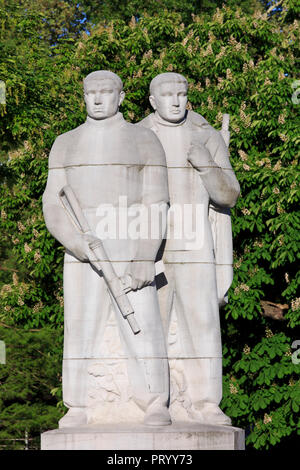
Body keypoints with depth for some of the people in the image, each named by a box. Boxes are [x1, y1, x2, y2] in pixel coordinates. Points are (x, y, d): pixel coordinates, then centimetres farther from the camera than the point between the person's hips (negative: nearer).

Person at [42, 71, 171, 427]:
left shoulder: (145, 141, 1)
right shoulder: (65, 145, 9)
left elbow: (156, 206, -3)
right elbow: (53, 204, 4)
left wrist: (144, 260, -14)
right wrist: (75, 242, -15)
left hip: (132, 248, -2)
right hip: (82, 249, 2)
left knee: (142, 326, -7)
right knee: (81, 327, -1)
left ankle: (156, 407, 0)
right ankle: (78, 408, 5)